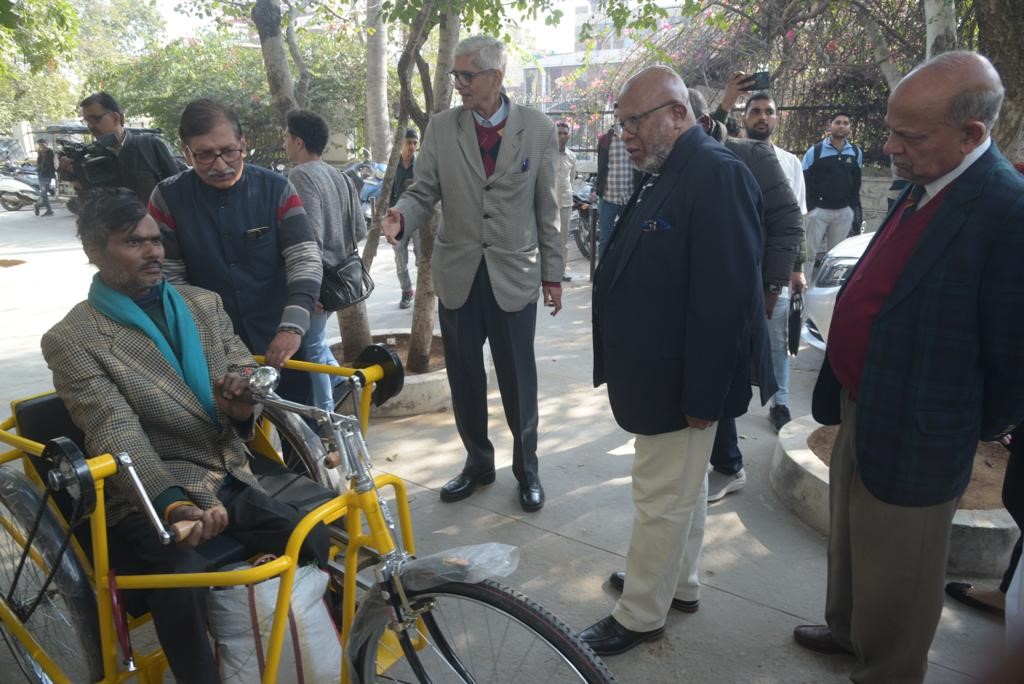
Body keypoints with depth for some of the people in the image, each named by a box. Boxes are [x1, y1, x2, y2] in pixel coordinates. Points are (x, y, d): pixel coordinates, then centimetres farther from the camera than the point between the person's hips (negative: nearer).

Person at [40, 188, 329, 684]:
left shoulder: (204, 304, 11)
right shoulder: (71, 340, -6)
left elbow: (247, 373, 10)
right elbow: (118, 435, -19)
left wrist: (243, 403, -17)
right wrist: (172, 503, -36)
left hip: (230, 480, 5)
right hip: (149, 499, -4)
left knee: (316, 543, -15)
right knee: (182, 581, -33)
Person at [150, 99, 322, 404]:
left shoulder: (276, 189, -6)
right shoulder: (168, 198, -4)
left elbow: (306, 259, -13)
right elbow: (169, 280, -2)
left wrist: (293, 326, -26)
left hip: (279, 343, 0)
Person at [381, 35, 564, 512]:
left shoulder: (538, 129, -2)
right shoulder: (441, 128, 2)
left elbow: (547, 208, 2)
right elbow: (423, 192, 2)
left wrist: (553, 273, 3)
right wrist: (402, 217, -21)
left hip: (514, 275, -2)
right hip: (457, 275, 2)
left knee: (518, 380, 6)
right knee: (464, 378, 12)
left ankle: (526, 468, 28)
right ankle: (478, 462, 33)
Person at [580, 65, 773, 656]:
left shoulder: (717, 174, -21)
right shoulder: (671, 173, 10)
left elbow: (726, 298, -25)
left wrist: (703, 396, -22)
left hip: (681, 383, -10)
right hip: (664, 375, 10)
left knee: (663, 498, 5)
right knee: (684, 486, 23)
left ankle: (640, 615, 23)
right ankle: (679, 582, 41)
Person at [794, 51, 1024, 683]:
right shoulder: (924, 188, 2)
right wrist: (845, 394, 12)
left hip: (913, 440, -8)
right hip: (861, 409, 9)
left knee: (895, 577, 12)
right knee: (850, 541, 27)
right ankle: (848, 632, 51)